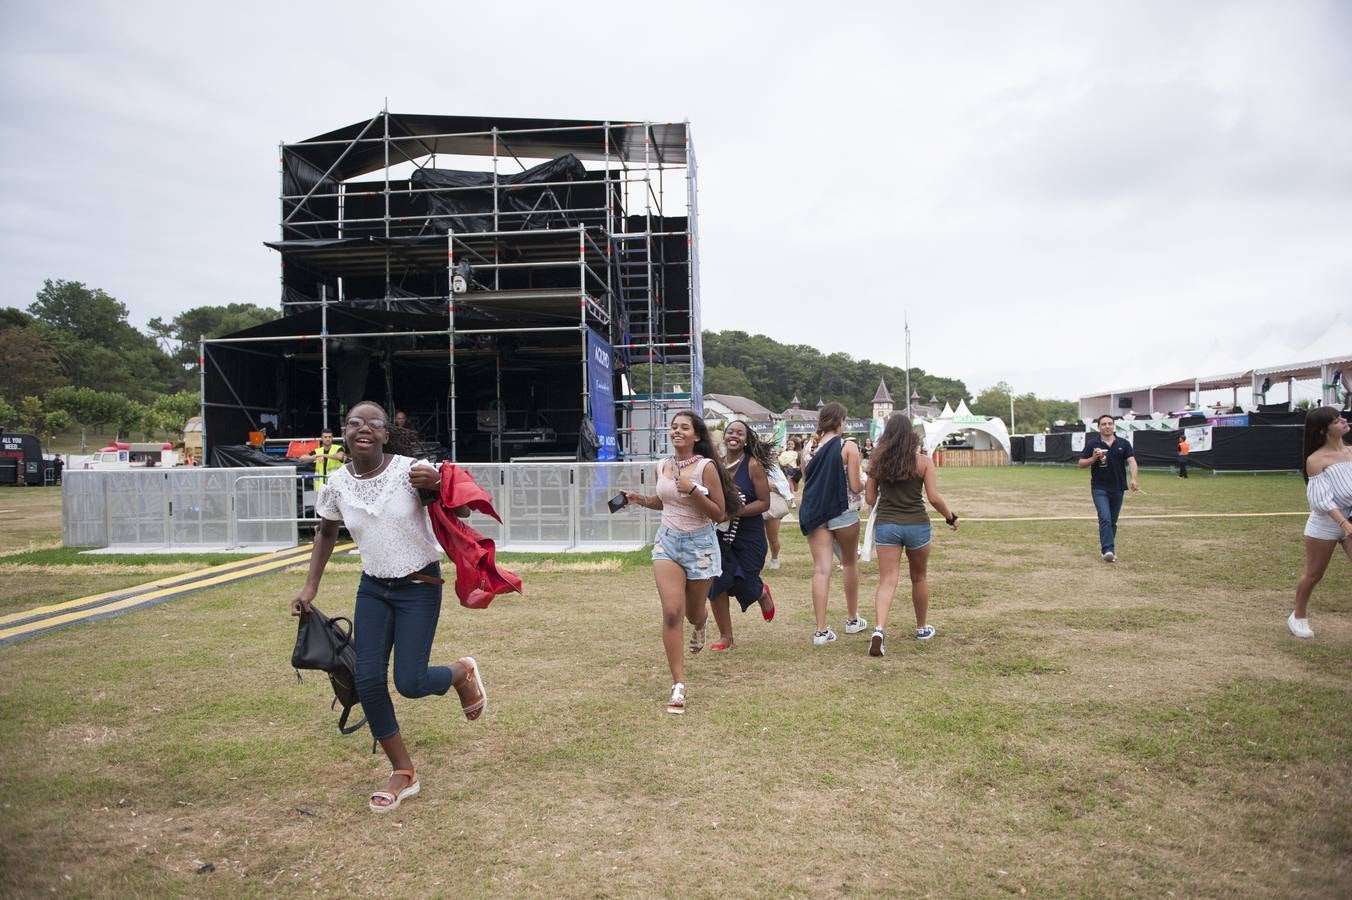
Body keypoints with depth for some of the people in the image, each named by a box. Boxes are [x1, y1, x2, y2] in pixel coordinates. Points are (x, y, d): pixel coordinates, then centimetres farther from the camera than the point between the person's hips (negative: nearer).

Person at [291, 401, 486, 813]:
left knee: (409, 682, -9)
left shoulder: (411, 470, -17)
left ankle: (463, 673, 27)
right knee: (368, 680, -3)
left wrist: (436, 485, -33)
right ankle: (403, 773, 15)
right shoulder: (337, 484, -5)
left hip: (419, 586, -4)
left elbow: (462, 512, -13)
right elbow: (326, 533, 14)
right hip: (373, 588, 4)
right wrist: (310, 587, 9)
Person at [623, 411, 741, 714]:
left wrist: (693, 490, -25)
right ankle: (678, 686, -7)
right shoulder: (663, 466, 2)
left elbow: (719, 514, -13)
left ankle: (700, 626, 57)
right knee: (671, 613, -12)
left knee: (693, 612, 15)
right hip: (667, 541, 3)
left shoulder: (706, 467, -14)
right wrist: (640, 499, 2)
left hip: (700, 544, -3)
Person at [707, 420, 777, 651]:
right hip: (720, 534, 4)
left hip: (748, 535, -3)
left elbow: (764, 503, -13)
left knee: (744, 584, 2)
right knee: (716, 584, -4)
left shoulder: (753, 465, -11)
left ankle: (762, 592, 42)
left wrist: (736, 511, -23)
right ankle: (725, 636, 13)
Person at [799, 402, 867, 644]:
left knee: (821, 569, 1)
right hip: (843, 513, -3)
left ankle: (821, 631, -4)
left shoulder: (812, 446, 4)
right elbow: (855, 487, -10)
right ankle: (853, 620, 31)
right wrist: (866, 483, 11)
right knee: (850, 563, 18)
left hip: (814, 513, 3)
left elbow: (805, 480, 9)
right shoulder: (848, 447, -8)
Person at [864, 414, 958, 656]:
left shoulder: (877, 461, 1)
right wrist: (951, 517, 9)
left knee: (887, 581, -1)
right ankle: (922, 628, 34)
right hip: (917, 525, -1)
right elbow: (934, 498, -8)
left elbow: (869, 498, 5)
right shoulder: (923, 461, -5)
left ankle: (879, 628, -23)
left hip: (886, 525, 1)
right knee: (919, 577, 19)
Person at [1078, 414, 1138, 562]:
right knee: (1105, 519, -16)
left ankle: (1106, 545, 27)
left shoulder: (1124, 443, 2)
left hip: (1118, 488, 3)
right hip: (1099, 488, -3)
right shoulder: (1092, 444, 0)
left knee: (1113, 521, 12)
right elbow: (1081, 464, 1)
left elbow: (1131, 461, -9)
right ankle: (1108, 550, -20)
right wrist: (1094, 458, -18)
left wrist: (1133, 479, -26)